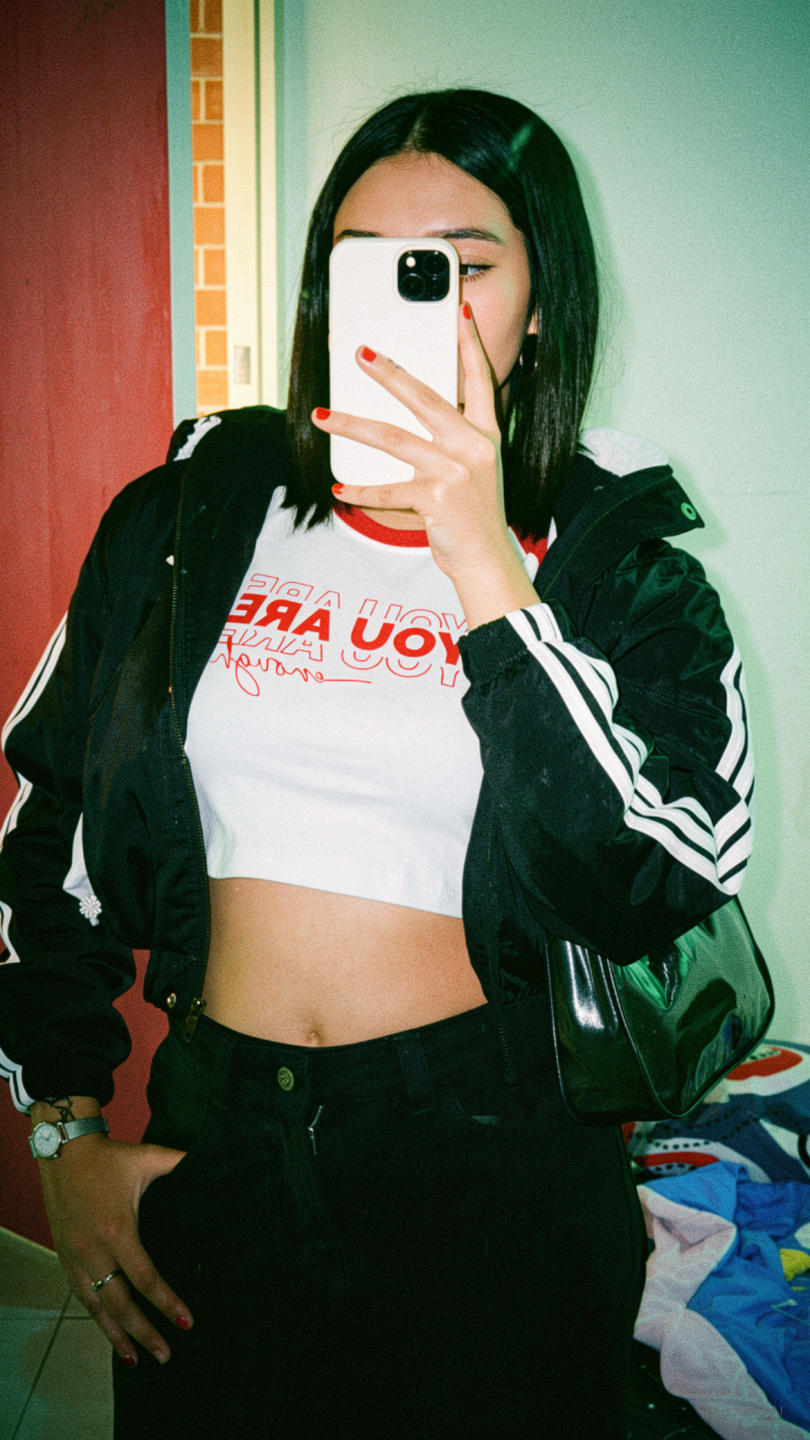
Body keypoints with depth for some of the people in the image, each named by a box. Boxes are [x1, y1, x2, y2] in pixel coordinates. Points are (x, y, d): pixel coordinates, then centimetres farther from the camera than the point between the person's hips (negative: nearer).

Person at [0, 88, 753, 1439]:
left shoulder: (611, 557, -5)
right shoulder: (189, 515, -1)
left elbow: (665, 880, -20)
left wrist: (482, 562, -23)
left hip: (489, 1159, -1)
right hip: (209, 1138, 2)